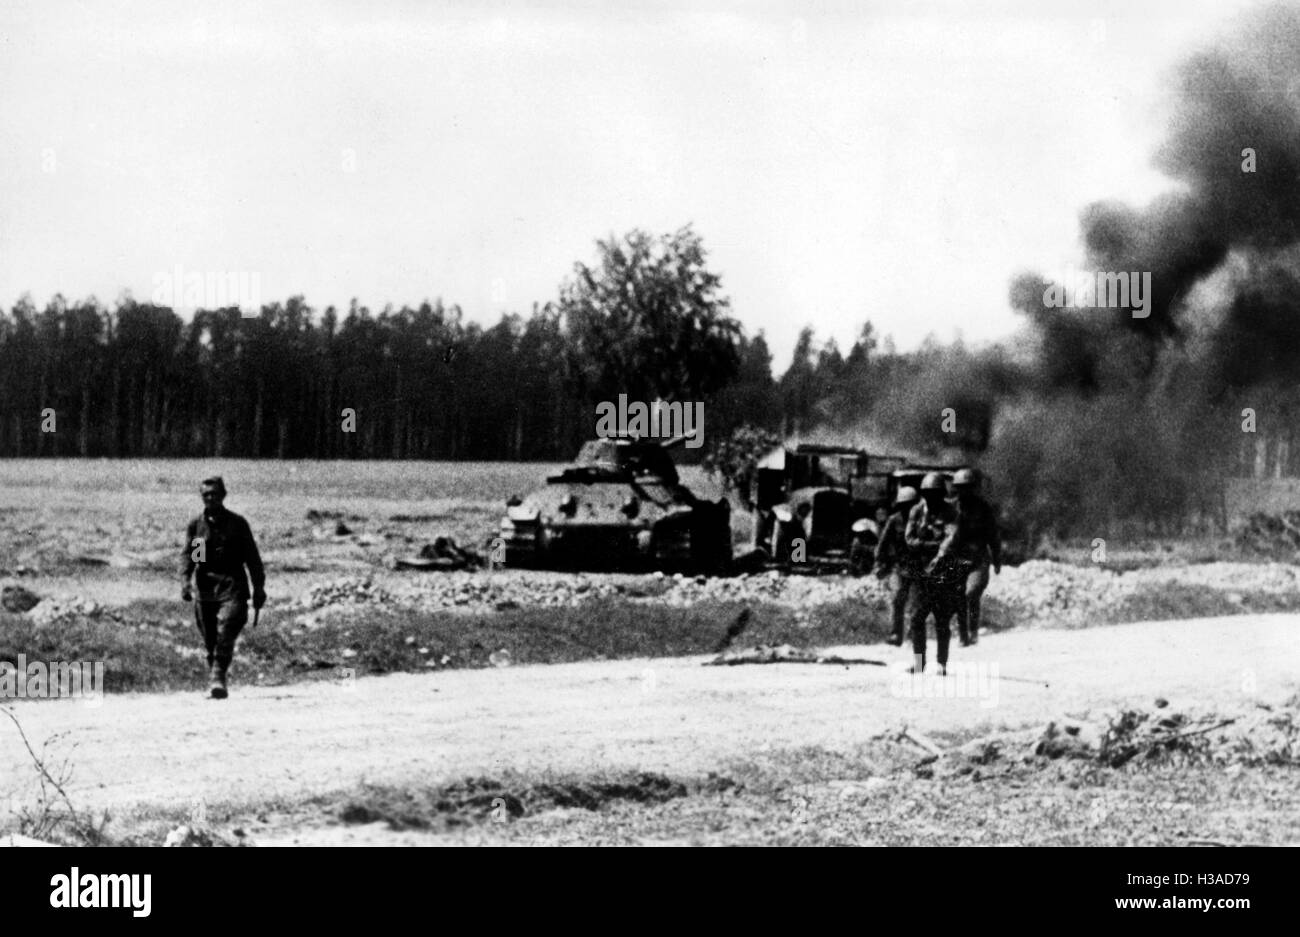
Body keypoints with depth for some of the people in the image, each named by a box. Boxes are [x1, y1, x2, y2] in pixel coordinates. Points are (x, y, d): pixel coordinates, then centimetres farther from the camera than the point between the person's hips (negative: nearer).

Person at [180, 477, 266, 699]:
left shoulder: (237, 523, 7)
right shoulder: (195, 525, 9)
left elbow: (252, 556, 10)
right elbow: (187, 555, 1)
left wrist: (259, 587, 7)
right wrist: (185, 581, -16)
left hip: (232, 583, -2)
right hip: (205, 586, 2)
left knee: (226, 629, -20)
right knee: (210, 637, 5)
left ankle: (218, 677, -24)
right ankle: (213, 678, 17)